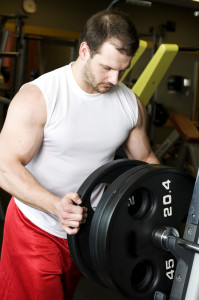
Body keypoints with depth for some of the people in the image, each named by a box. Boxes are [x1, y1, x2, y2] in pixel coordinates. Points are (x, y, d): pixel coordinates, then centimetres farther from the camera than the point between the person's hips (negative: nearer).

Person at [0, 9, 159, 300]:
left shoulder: (131, 104, -5)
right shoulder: (37, 97, -21)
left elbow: (144, 159, 7)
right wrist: (56, 205, -40)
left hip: (88, 226, 5)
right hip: (37, 227, -4)